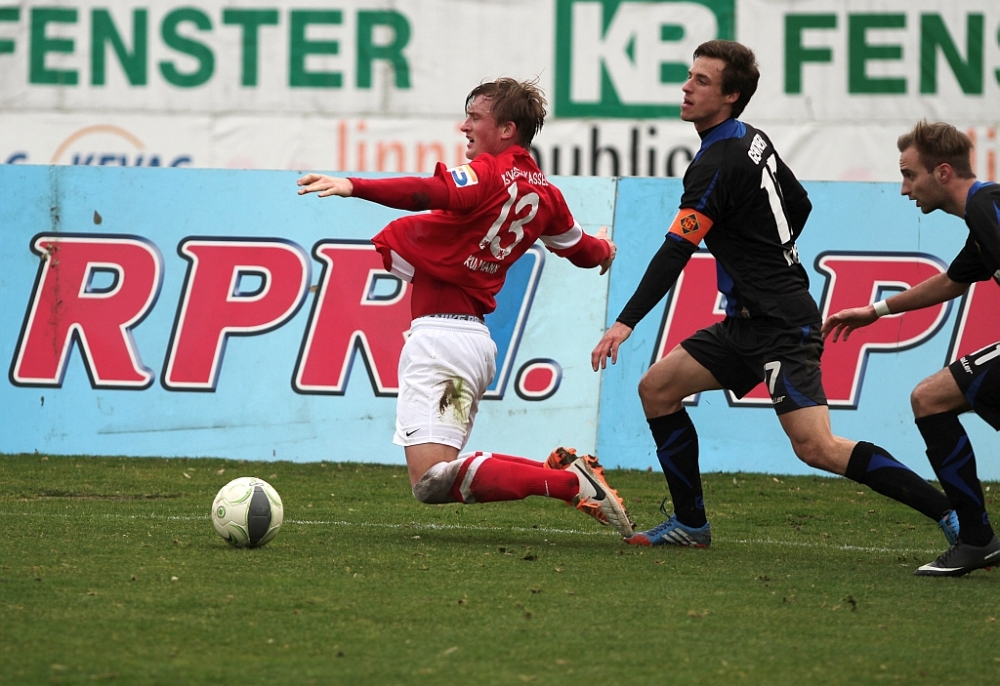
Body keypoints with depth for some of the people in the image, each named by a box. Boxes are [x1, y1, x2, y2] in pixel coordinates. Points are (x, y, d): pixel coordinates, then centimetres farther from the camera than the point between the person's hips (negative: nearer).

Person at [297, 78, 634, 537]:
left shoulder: (489, 173, -8)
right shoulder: (544, 193, 16)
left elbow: (434, 193, -28)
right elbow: (583, 252, 31)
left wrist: (354, 186, -38)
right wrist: (604, 250, 56)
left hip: (441, 336, -9)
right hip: (476, 340, 9)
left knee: (432, 483, -15)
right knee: (441, 476, 16)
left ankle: (568, 482, -18)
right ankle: (562, 470, 4)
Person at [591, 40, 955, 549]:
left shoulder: (718, 163, -17)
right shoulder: (754, 141, 11)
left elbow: (676, 250, -23)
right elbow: (799, 205, 24)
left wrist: (626, 322, -27)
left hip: (781, 325, -10)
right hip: (748, 322, 10)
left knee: (816, 448, -18)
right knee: (657, 388, 10)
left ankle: (954, 516, -18)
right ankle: (690, 524, 14)